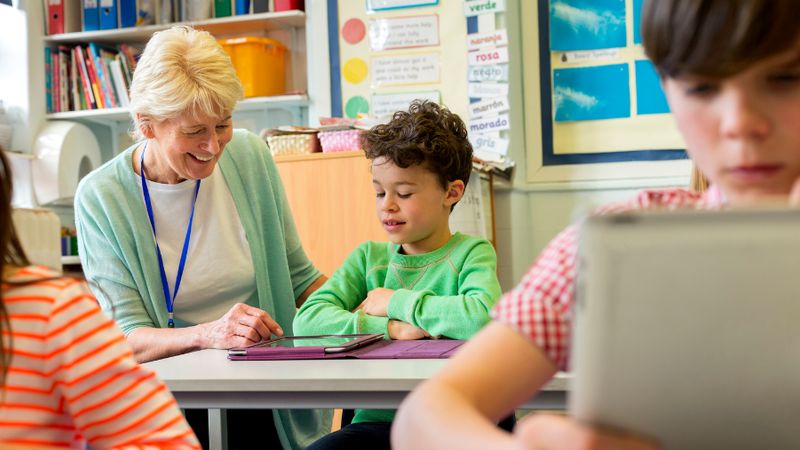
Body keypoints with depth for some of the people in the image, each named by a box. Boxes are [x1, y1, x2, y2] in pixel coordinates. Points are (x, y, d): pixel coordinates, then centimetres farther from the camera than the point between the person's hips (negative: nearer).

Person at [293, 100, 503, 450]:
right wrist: (391, 329, -17)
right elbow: (307, 319, -4)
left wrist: (396, 302, -11)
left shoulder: (470, 254, 0)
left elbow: (483, 316, -24)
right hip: (377, 420, 3)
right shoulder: (369, 257, 11)